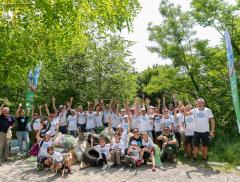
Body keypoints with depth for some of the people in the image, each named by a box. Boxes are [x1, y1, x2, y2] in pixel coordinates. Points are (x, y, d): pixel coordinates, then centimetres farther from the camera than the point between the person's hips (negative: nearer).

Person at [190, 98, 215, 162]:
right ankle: (194, 158, 21)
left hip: (205, 132, -1)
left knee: (205, 146, 10)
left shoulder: (208, 110, -5)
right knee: (196, 146, 8)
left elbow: (212, 121, -3)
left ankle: (205, 158, 26)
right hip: (196, 131, 1)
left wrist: (212, 131, -8)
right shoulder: (195, 110, -1)